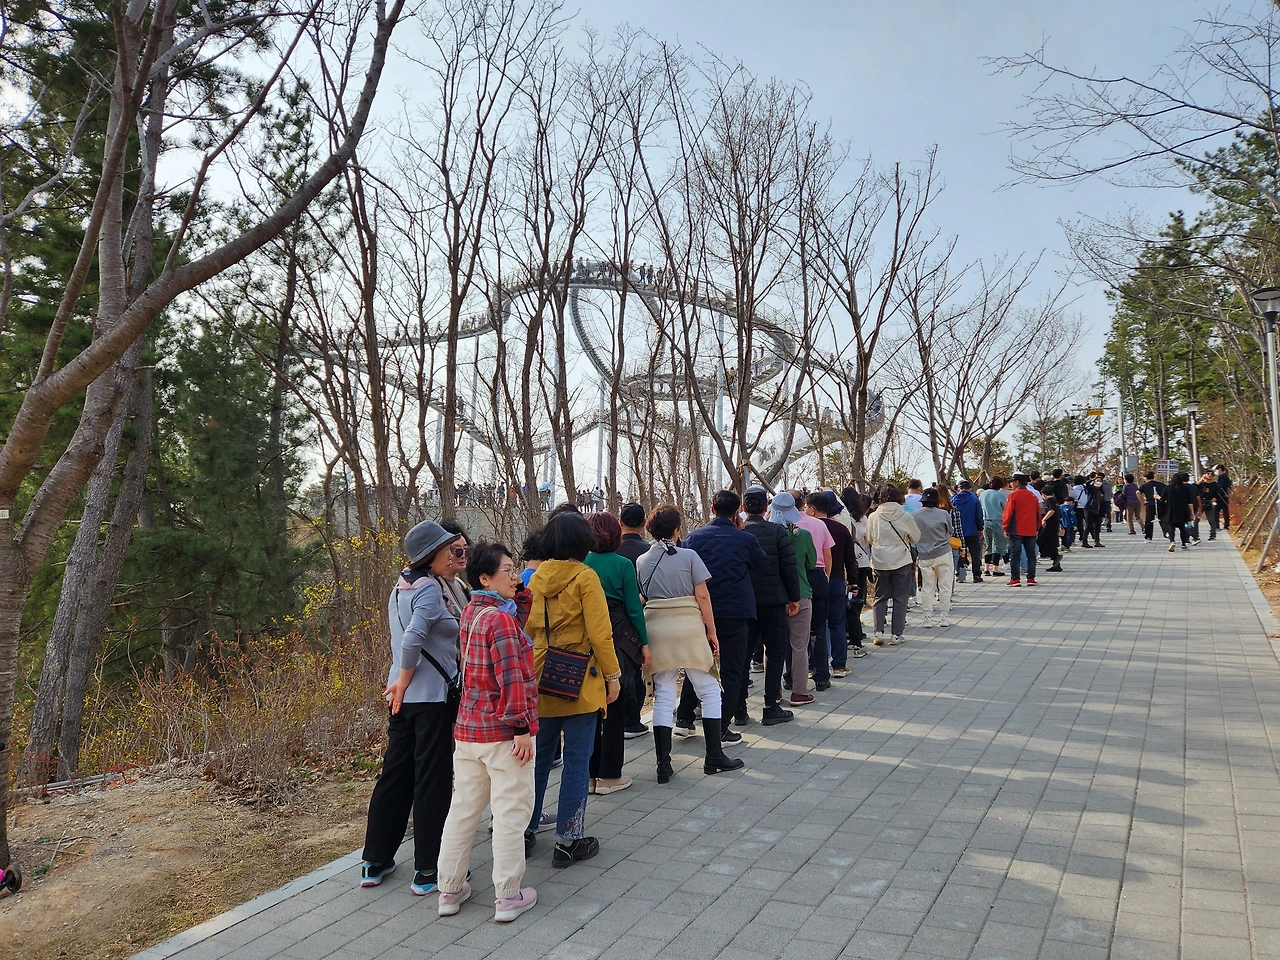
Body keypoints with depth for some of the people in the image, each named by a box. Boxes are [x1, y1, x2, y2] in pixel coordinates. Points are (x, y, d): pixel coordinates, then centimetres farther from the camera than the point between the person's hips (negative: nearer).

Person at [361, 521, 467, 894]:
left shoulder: (402, 586, 11)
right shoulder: (430, 587, -16)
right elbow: (413, 638, -28)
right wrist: (405, 680, -16)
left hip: (404, 697, 8)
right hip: (433, 697, -8)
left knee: (395, 775, 16)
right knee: (433, 780, 2)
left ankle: (375, 862, 27)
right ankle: (428, 871, 13)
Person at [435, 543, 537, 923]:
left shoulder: (471, 611, 7)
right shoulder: (500, 619, -19)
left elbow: (516, 620, 18)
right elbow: (511, 678, -21)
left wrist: (523, 590, 8)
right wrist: (522, 727, -18)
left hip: (467, 728, 8)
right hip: (503, 733, -8)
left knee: (464, 807, 16)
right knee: (511, 812, 4)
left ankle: (450, 891, 26)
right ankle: (508, 897, 13)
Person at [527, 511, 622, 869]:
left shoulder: (537, 577, 4)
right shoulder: (585, 577, -13)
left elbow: (529, 627, 10)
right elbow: (599, 633, -14)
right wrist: (612, 675, -4)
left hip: (541, 681, 6)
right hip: (579, 683, -6)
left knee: (539, 757, 17)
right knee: (577, 761, 4)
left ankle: (525, 829, 27)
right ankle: (568, 840, 10)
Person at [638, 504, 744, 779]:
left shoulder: (641, 562, 5)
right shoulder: (689, 556, -4)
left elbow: (641, 599, 5)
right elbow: (702, 596, -5)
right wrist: (712, 631, 1)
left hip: (656, 630, 3)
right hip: (689, 627, -3)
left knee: (663, 696, 7)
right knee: (709, 690, 10)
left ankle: (664, 765, 6)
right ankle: (714, 757, 14)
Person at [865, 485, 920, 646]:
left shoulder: (873, 517, -5)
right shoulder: (905, 516, -9)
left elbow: (869, 539, 6)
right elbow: (916, 537, 3)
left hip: (880, 562, 1)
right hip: (902, 561, -1)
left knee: (880, 597, 12)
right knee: (900, 598, 8)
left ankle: (878, 632, 4)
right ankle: (897, 634, 9)